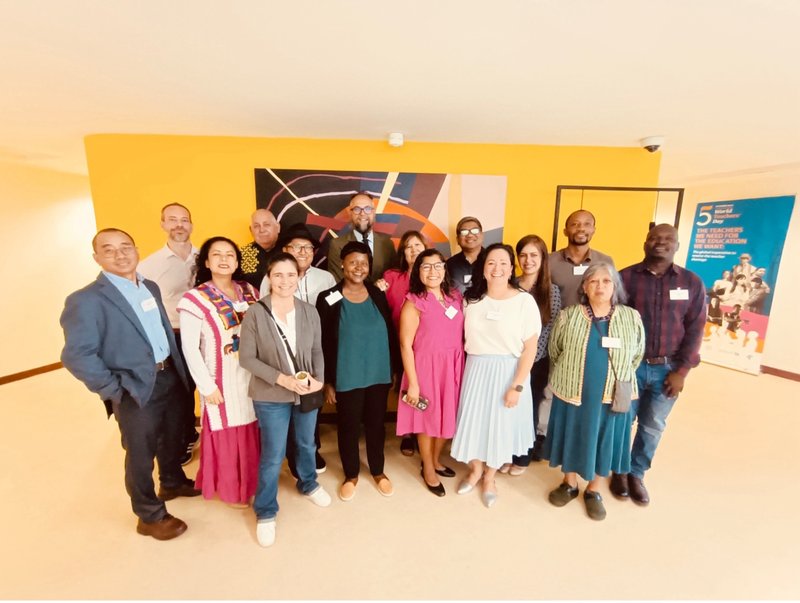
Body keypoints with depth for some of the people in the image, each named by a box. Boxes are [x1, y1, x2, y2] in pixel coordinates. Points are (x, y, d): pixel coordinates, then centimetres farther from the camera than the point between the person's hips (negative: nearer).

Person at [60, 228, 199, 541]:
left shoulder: (150, 287, 6)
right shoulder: (86, 299, -15)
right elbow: (76, 356, -18)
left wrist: (176, 369, 7)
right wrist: (114, 389, -16)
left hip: (170, 378, 7)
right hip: (135, 390, -6)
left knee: (173, 438, 25)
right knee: (140, 455, 13)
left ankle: (173, 482, 52)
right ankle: (151, 516, 35)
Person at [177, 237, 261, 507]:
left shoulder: (249, 291, 2)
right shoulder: (196, 299, -12)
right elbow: (190, 348, -11)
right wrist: (207, 386, -11)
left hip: (253, 375, 4)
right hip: (222, 380, -4)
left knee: (254, 432, 16)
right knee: (228, 436, 11)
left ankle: (254, 480, 41)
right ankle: (232, 490, 35)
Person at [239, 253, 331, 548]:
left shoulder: (309, 311, -7)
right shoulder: (255, 314, -15)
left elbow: (317, 350, 0)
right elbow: (247, 357, -12)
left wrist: (319, 379, -15)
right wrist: (281, 378, -21)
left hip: (307, 392, 4)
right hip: (271, 396, -3)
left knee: (307, 444, 24)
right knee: (272, 456, 10)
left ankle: (308, 484, 53)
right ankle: (265, 512, 36)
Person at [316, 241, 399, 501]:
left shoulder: (378, 295, 0)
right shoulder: (329, 299, -8)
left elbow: (390, 334, 5)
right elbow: (323, 343, -6)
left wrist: (394, 369, 5)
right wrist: (327, 381, -5)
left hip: (378, 373, 3)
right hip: (347, 377, -2)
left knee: (376, 423, 17)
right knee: (348, 426, 14)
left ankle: (378, 471, 40)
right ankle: (351, 475, 38)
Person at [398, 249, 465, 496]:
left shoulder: (455, 297, 3)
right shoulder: (414, 303, -13)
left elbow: (462, 333, 10)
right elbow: (405, 345, -13)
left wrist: (463, 367, 7)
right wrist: (413, 383, -14)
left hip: (452, 367, 5)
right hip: (426, 367, -5)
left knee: (447, 416, 18)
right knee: (428, 419, 12)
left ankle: (436, 460, 45)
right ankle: (428, 469, 37)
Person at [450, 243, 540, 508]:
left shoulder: (525, 301, -11)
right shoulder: (472, 298, 0)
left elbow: (530, 348, -10)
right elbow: (464, 338, 7)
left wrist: (517, 386, -12)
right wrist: (465, 371, 1)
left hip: (508, 372, -2)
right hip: (475, 370, 3)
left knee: (500, 423, 13)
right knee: (474, 420, 12)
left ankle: (490, 477, 40)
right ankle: (475, 470, 42)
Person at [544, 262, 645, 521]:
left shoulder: (632, 318, -3)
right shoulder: (568, 316, -7)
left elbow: (637, 356, 9)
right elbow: (554, 351, 3)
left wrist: (619, 381, 12)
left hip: (612, 396, 1)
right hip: (572, 393, -1)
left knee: (604, 441, 14)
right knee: (573, 438, 14)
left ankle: (593, 491, 37)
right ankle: (570, 484, 37)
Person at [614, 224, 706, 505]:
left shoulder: (692, 283, 2)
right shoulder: (626, 277, -6)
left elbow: (695, 330, 1)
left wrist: (681, 371, -4)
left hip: (667, 368, 2)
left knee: (653, 427, 14)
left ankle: (637, 474, 35)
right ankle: (619, 471, 33)